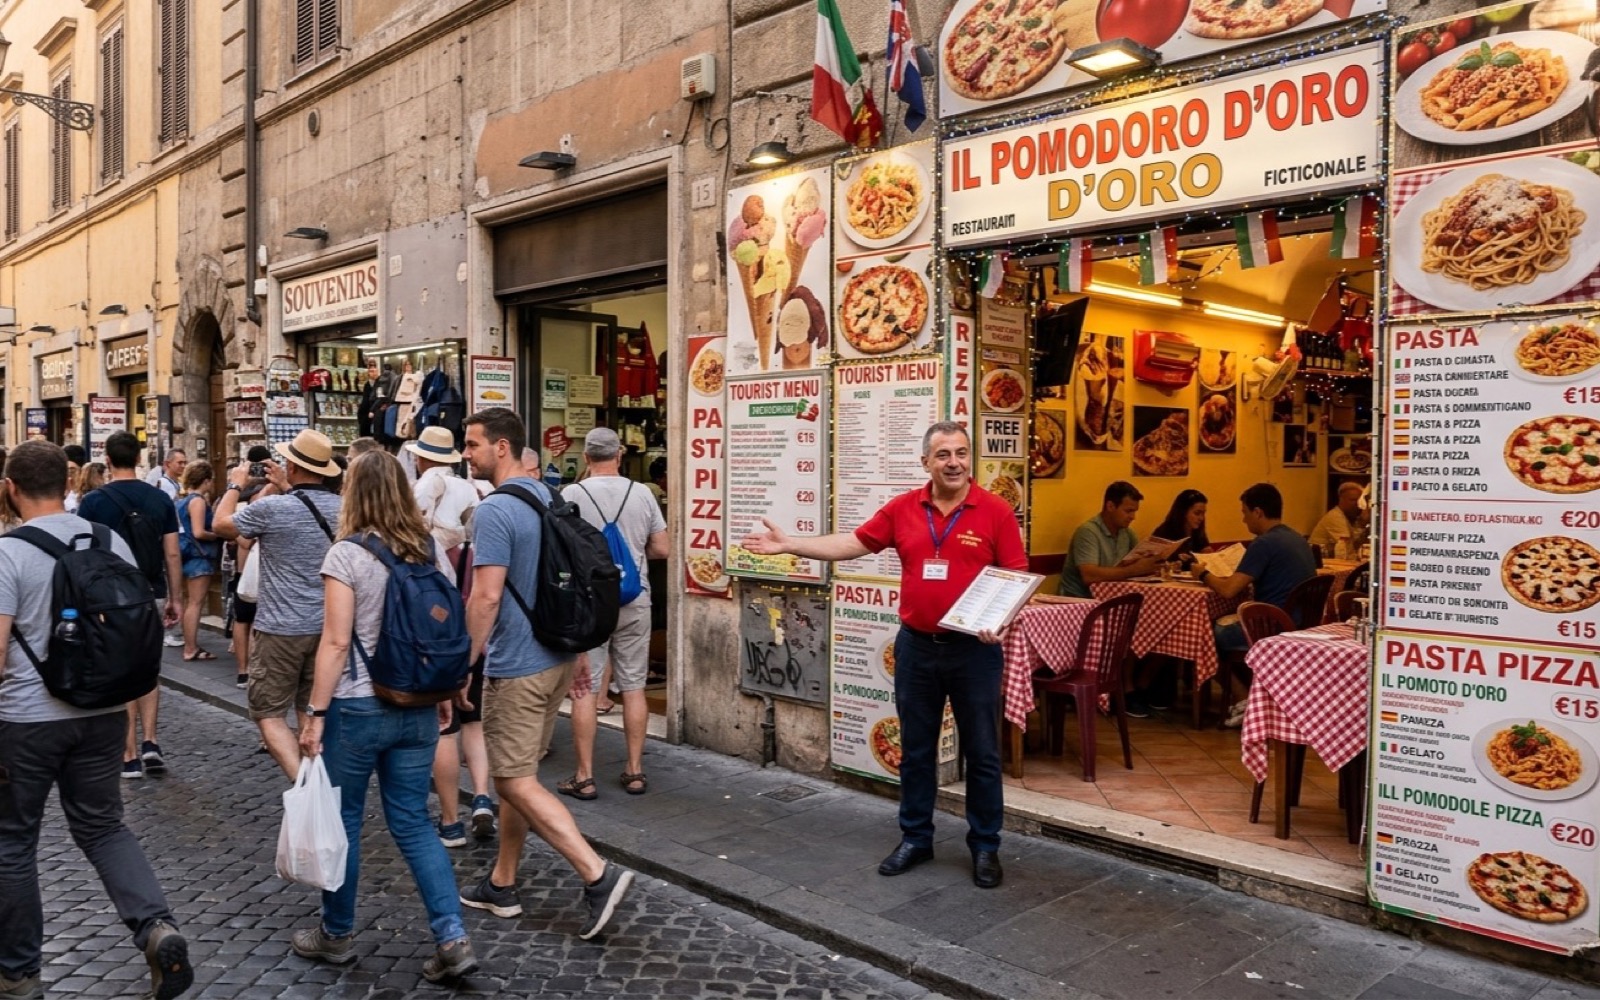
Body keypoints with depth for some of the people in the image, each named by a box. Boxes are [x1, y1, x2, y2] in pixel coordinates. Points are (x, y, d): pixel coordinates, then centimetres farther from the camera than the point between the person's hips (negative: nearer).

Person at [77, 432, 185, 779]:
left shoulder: (94, 501, -7)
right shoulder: (160, 499, 0)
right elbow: (172, 555, 1)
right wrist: (176, 599, 8)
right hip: (151, 597, 3)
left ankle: (130, 756, 9)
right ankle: (150, 743, 9)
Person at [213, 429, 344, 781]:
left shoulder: (272, 509, -16)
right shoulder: (342, 507, -1)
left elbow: (220, 524, 4)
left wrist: (235, 485, 16)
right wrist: (286, 488, 25)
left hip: (280, 628, -5)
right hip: (326, 626, 5)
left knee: (269, 713, 4)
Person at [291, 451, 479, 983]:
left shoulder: (346, 555, -13)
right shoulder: (432, 549, 2)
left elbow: (336, 642, -16)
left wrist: (315, 712, -10)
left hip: (357, 708, -5)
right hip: (418, 707, 5)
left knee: (342, 821, 14)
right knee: (412, 822, 11)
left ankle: (337, 935, 29)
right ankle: (453, 940, 4)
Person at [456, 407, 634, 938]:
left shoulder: (494, 511, -18)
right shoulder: (549, 497, 10)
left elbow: (487, 596, -23)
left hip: (516, 667, -9)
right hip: (556, 658, 9)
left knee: (516, 782, -3)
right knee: (518, 774, 17)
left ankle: (598, 874, -9)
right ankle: (502, 884, 28)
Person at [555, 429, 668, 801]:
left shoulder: (572, 494, -9)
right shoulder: (642, 494, -1)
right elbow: (661, 549, 3)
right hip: (634, 601, 3)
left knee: (584, 689, 5)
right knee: (633, 687, 10)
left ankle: (584, 777, 10)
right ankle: (635, 771, 16)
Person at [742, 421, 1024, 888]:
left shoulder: (995, 510, -7)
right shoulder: (902, 508, 2)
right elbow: (852, 543, 7)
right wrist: (788, 545, 2)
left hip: (974, 648, -3)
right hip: (916, 645, 3)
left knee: (981, 753, 8)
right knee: (915, 750, 14)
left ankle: (985, 847, 23)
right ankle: (915, 838, 29)